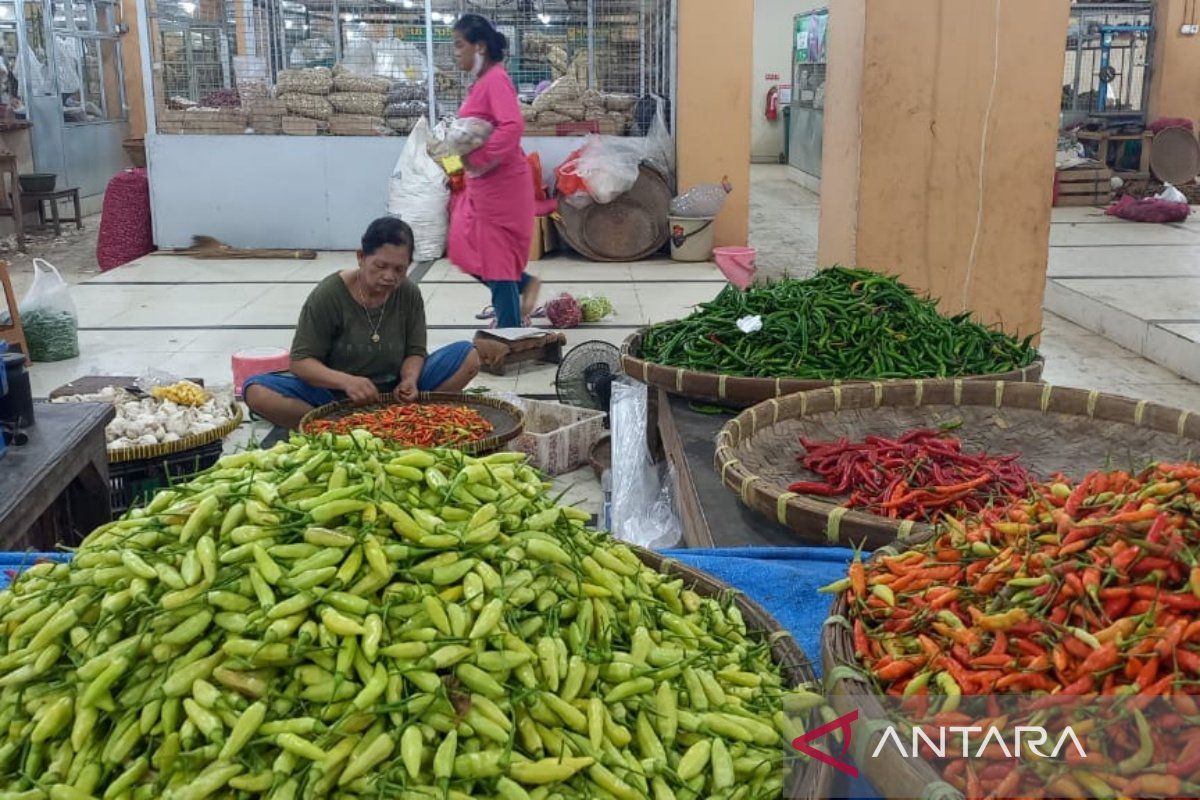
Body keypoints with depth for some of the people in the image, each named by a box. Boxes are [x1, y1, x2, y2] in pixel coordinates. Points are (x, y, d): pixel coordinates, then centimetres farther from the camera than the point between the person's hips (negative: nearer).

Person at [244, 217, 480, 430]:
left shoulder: (409, 294, -5)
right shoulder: (328, 295, -14)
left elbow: (415, 351, 1)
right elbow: (301, 361, -15)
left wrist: (409, 380, -24)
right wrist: (345, 381, -35)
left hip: (392, 391, 3)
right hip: (335, 394, -2)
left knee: (468, 357, -15)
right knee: (256, 392, -28)